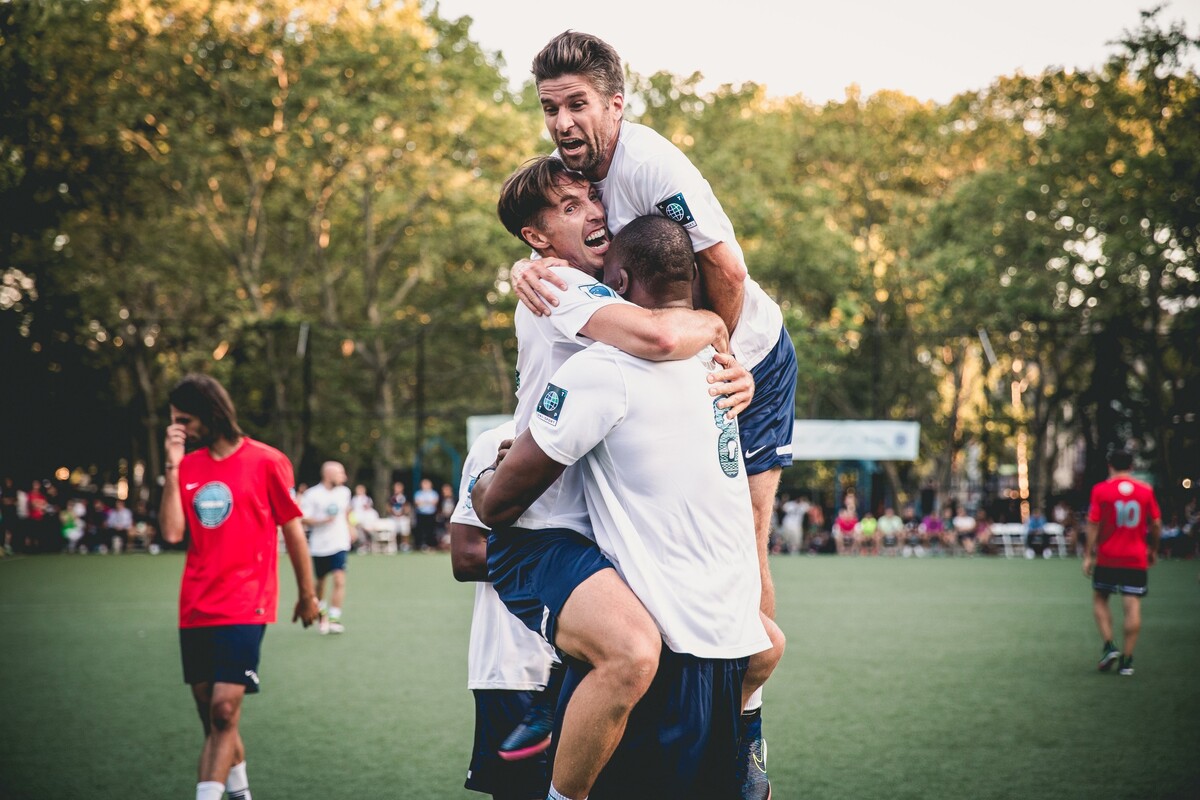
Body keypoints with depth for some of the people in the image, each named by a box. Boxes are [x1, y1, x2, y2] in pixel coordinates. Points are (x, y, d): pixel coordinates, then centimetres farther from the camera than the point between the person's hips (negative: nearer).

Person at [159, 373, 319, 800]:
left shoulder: (265, 461, -5)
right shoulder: (188, 466, 7)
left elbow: (293, 530, 2)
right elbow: (172, 532, -4)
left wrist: (307, 595, 7)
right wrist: (173, 466, -6)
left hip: (244, 608, -5)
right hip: (195, 610, 5)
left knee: (224, 711, -14)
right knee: (210, 714, 11)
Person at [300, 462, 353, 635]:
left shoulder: (344, 492, 4)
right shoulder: (312, 495, -11)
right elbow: (303, 519, -12)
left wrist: (349, 529, 27)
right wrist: (323, 520, -24)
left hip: (340, 544, 2)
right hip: (319, 547, -2)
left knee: (339, 581, -15)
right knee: (320, 583, 14)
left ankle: (334, 619, -13)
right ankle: (321, 612, 39)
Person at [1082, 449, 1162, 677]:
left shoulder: (1101, 490, -4)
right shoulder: (1146, 491, 2)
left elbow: (1093, 524, -6)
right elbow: (1156, 524, 5)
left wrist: (1089, 555, -1)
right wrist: (1153, 550, 19)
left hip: (1107, 557, -1)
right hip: (1136, 558, 1)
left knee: (1100, 599, 16)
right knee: (1133, 606, 1)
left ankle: (1109, 645, 1)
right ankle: (1127, 660, -1)